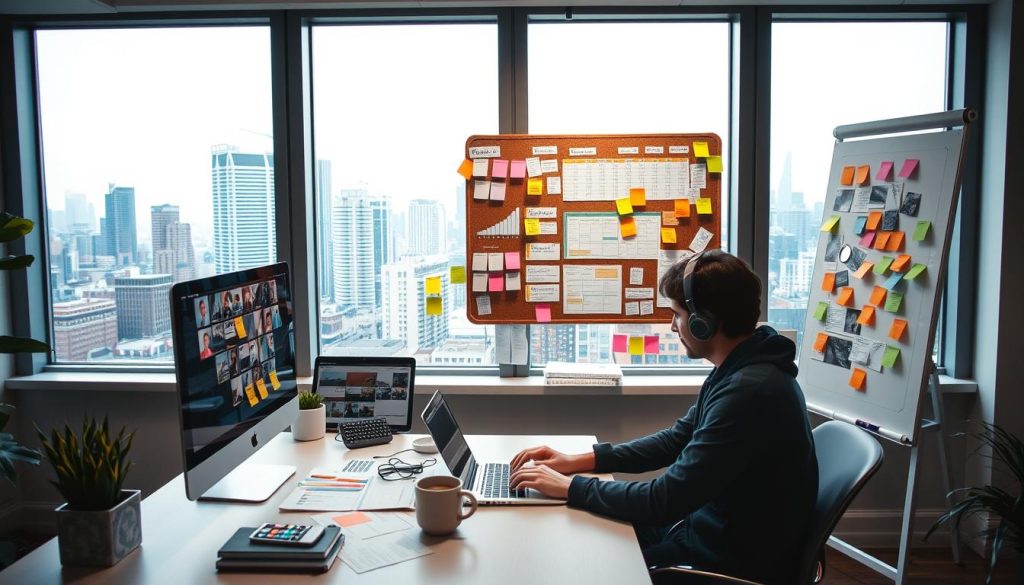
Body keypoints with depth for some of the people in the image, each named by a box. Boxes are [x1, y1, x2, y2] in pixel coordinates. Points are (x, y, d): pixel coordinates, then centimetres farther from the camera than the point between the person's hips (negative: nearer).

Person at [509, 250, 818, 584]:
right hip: (710, 525, 8)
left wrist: (570, 487, -15)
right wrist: (579, 461, 3)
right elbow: (677, 440, 11)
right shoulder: (740, 369, 2)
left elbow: (664, 501, -27)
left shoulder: (747, 392, -30)